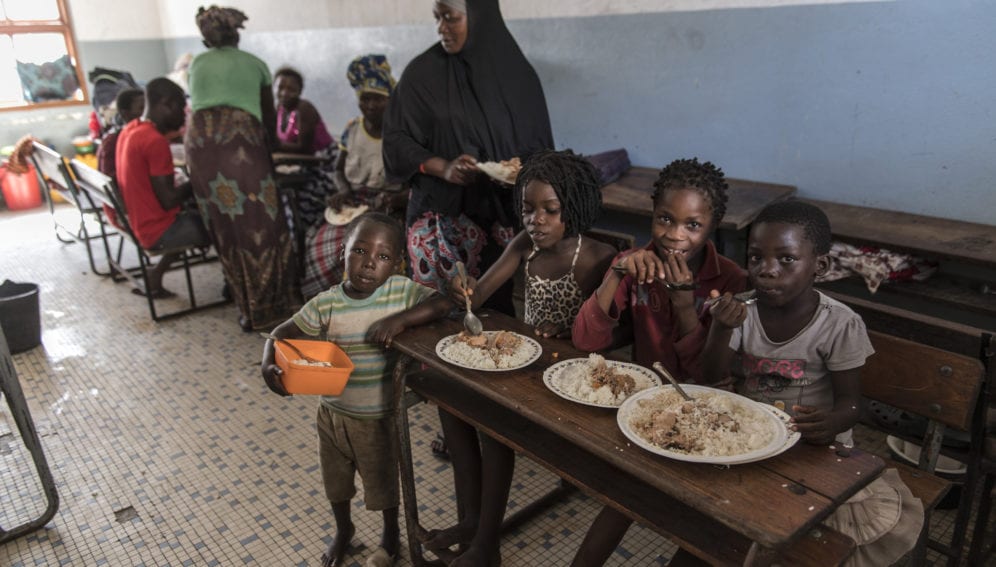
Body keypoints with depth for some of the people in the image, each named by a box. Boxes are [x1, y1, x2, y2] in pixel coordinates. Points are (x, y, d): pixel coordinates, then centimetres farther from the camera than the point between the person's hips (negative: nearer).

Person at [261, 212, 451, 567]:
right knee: (335, 482, 25)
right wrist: (268, 366, -27)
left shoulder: (402, 291, -17)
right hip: (333, 414, 2)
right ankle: (343, 530, 55)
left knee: (383, 483, 20)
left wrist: (400, 319, -36)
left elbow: (442, 304, -26)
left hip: (379, 418, -2)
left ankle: (390, 535, 49)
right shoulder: (325, 304, -15)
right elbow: (282, 333, -8)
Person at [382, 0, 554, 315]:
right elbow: (396, 140, -1)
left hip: (502, 216, 1)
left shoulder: (518, 72, 3)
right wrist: (443, 167, -17)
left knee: (500, 307, -1)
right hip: (441, 217, 0)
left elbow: (540, 145, 8)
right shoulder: (422, 72, 0)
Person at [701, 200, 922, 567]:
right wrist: (721, 330, -23)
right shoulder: (741, 310, -3)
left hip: (812, 443, -2)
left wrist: (832, 423, -32)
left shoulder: (840, 325, -12)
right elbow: (712, 378, -5)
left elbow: (850, 402, -8)